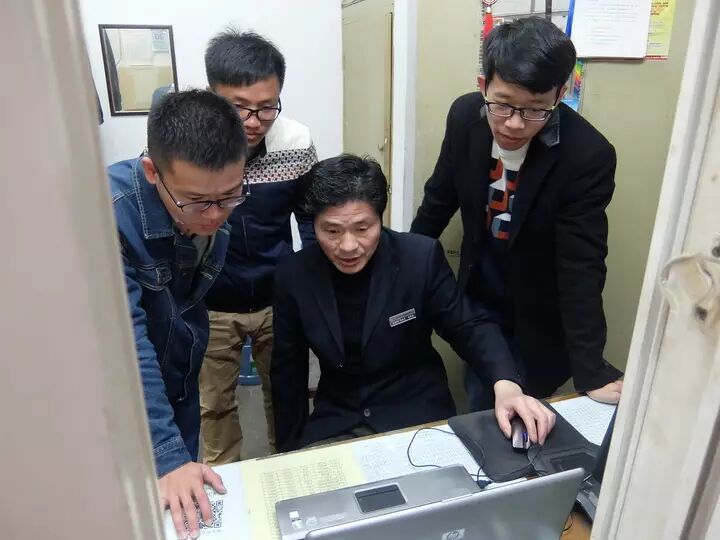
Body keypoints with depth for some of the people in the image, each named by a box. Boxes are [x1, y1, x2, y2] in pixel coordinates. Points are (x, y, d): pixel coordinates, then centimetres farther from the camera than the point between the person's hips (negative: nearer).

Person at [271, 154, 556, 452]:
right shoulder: (293, 276, -9)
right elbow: (288, 372, 1)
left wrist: (505, 383, -27)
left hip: (417, 415, -1)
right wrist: (290, 452, 7)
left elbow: (467, 328, -8)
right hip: (337, 421, 2)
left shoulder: (421, 257, -16)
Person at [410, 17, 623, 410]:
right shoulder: (466, 116, -14)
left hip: (540, 319, -2)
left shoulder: (588, 155, -26)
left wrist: (590, 370, -26)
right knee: (484, 412, 15)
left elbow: (581, 267, -24)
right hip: (479, 299, 3)